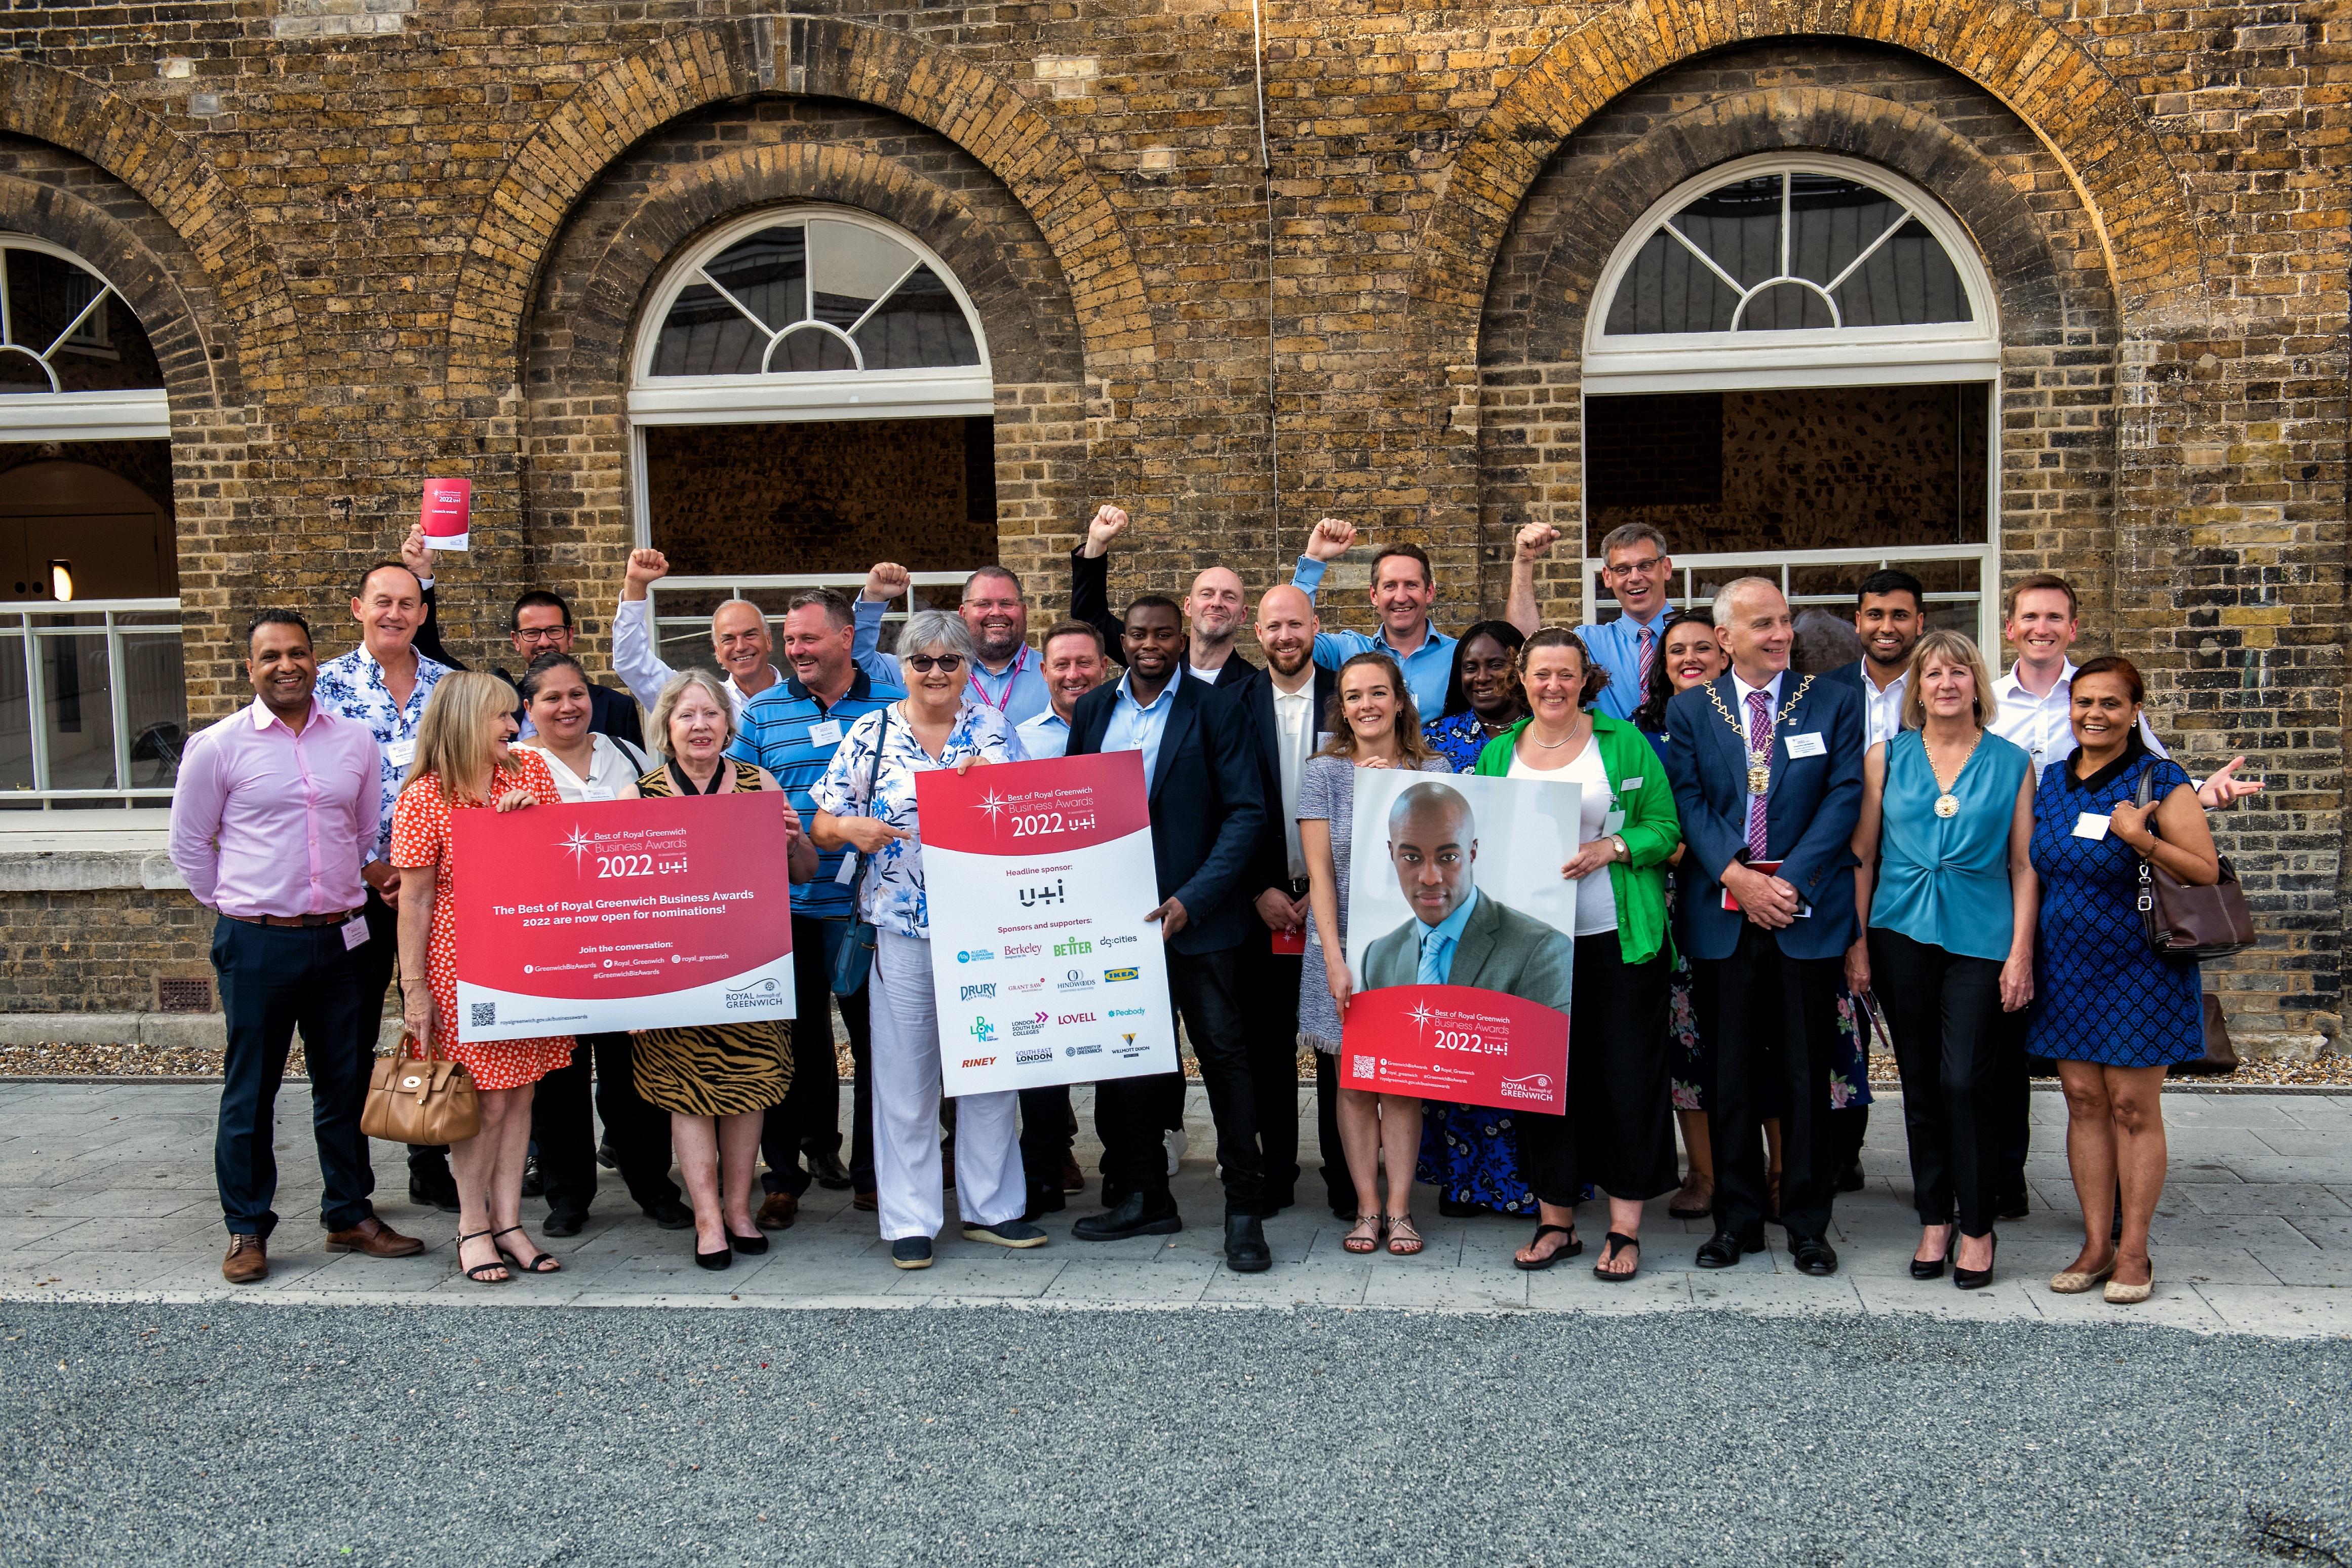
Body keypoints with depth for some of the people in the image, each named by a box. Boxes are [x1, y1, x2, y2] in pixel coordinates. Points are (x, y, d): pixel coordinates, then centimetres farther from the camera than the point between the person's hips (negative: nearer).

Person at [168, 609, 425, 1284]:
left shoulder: (355, 742, 6)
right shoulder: (218, 746, -4)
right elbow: (189, 841, 5)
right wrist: (234, 907, 6)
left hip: (339, 938, 3)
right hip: (256, 944, -3)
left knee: (346, 1082, 11)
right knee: (250, 1090, 4)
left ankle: (349, 1214, 23)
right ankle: (247, 1229, 16)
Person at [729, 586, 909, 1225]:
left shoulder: (895, 704, 5)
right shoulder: (762, 712, 8)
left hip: (870, 905, 0)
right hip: (787, 905, 1)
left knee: (878, 1039, 6)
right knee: (793, 1041, 7)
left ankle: (873, 1174, 20)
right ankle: (784, 1178, 19)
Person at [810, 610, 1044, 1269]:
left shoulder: (992, 727, 7)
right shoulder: (872, 733, 2)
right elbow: (823, 823, 3)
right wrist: (850, 827, -19)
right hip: (901, 927, -1)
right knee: (905, 1073, 4)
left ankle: (991, 1207, 21)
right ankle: (909, 1220, 14)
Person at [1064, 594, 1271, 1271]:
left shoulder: (1214, 711, -2)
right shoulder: (1092, 710, 11)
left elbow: (1246, 812, -8)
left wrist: (1193, 899, -17)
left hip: (1194, 914, -4)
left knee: (1223, 1053, -1)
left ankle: (1245, 1210, 7)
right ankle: (1143, 1197, 25)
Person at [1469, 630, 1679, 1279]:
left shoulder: (1624, 743, 4)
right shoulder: (1498, 754, 11)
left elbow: (1665, 827, 2)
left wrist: (1611, 848, -15)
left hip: (1618, 939, -2)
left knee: (1627, 1073, 0)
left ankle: (1625, 1227, 11)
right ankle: (1555, 1220, 19)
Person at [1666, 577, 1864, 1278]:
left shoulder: (1834, 703, 5)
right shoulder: (1690, 710, 7)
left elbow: (1844, 797, -2)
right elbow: (1689, 802, 0)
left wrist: (1790, 882, -12)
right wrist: (1739, 877, -13)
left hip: (1807, 913, -1)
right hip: (1722, 917, 1)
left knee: (1806, 1076, 5)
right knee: (1731, 1076, 6)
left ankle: (1808, 1224, 16)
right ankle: (1736, 1219, 17)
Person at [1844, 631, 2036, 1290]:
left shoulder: (2012, 763, 4)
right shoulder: (1886, 756, 7)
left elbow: (2024, 865, 3)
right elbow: (1862, 853, 7)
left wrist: (2021, 953, -4)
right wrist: (1857, 940, 2)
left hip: (1980, 938, -2)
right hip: (1902, 933, 2)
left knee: (1966, 1081, -6)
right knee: (1920, 1081, 7)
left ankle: (1978, 1228, 9)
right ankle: (1935, 1220, 19)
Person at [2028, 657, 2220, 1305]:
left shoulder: (2160, 781, -7)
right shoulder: (2052, 782, 9)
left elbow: (2207, 872, -10)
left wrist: (2144, 841, -24)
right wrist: (2023, 957, 13)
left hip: (2138, 965, -5)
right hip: (2066, 965, 5)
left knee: (2134, 1108, -1)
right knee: (2084, 1102, 6)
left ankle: (2134, 1253, 9)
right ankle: (2096, 1244, 14)